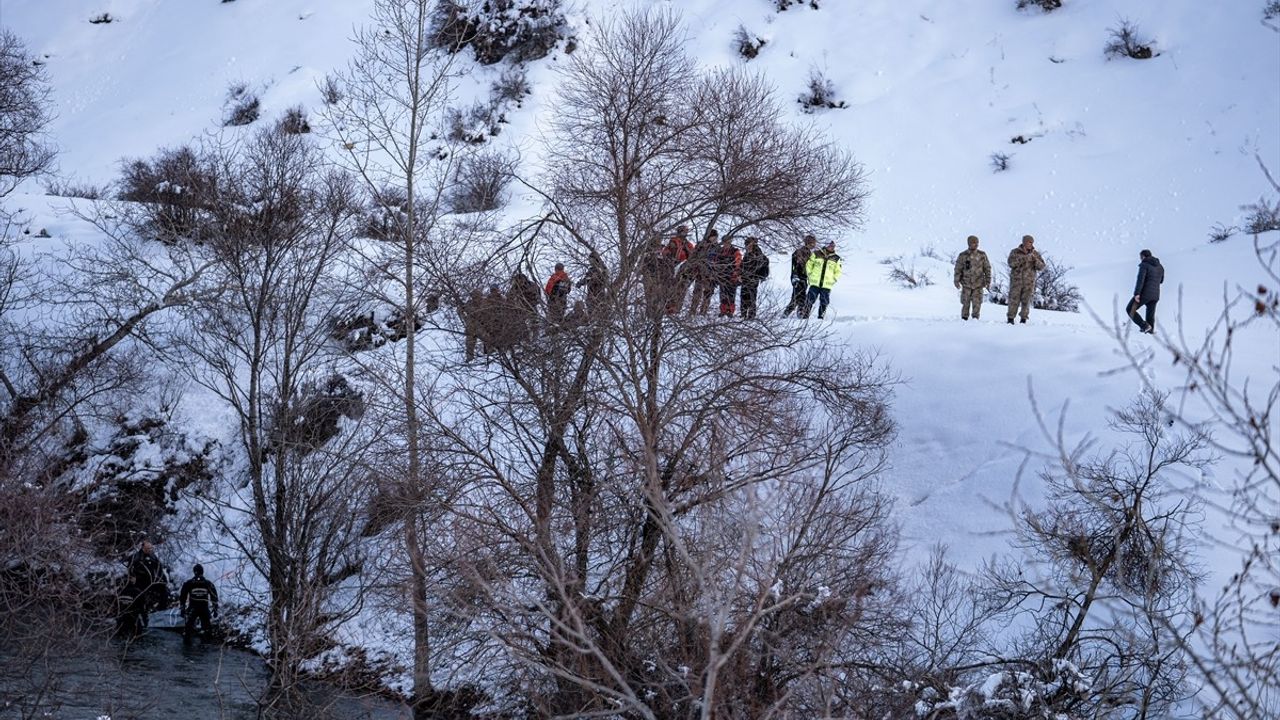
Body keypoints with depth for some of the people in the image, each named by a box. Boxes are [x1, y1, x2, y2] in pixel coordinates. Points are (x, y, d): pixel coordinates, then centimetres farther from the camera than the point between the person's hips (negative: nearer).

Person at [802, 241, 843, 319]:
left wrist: (833, 280, 5)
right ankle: (805, 316, 1)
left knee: (824, 302, 1)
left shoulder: (836, 259, 8)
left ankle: (820, 317, 10)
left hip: (826, 285, 1)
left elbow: (838, 272, 17)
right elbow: (809, 265, 12)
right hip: (815, 283, -1)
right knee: (810, 300, -5)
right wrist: (810, 275, 5)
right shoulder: (816, 254, 5)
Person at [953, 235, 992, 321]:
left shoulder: (982, 255, 2)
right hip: (966, 284, 0)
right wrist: (957, 281, -8)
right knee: (966, 303, 4)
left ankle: (975, 318, -3)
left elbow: (987, 269, 6)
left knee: (977, 302, -9)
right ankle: (964, 318, 15)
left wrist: (988, 282, 3)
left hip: (978, 284, 0)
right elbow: (958, 269, 2)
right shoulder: (962, 256, 0)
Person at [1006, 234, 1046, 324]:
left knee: (1026, 300, 1)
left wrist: (1036, 260, -20)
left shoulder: (1035, 253, 6)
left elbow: (1041, 266, 0)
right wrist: (1025, 258, -23)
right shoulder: (1015, 252, 0)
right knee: (1014, 300, -3)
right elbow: (1011, 263, -15)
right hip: (1016, 280, -2)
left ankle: (1024, 319, 9)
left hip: (1029, 281, 2)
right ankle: (1010, 319, 4)